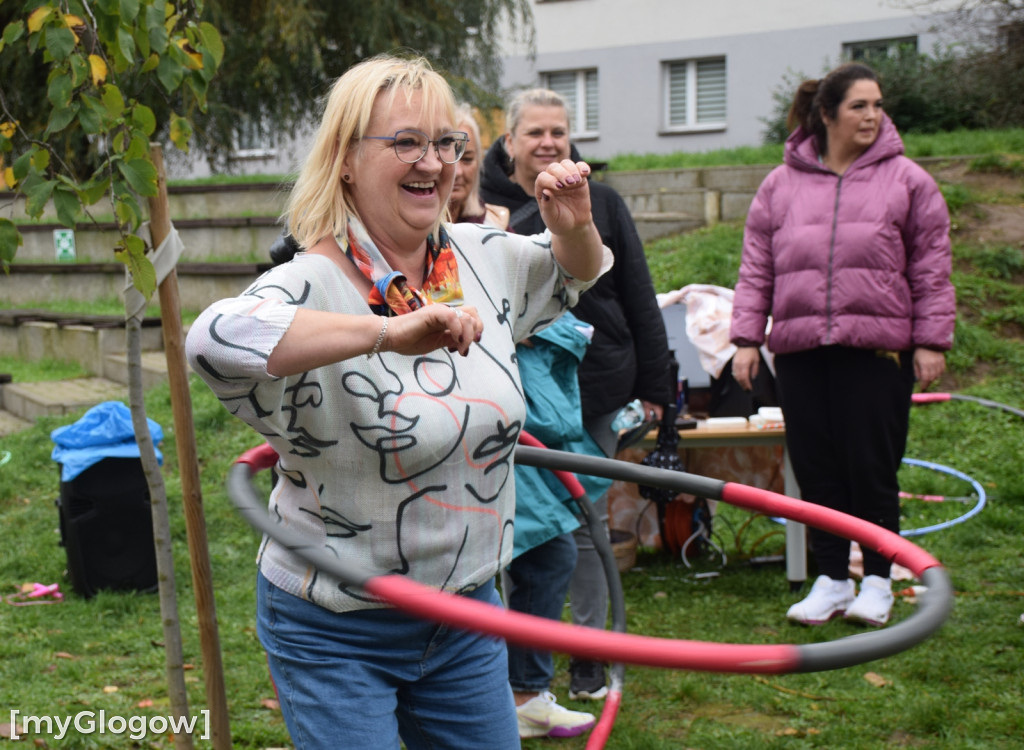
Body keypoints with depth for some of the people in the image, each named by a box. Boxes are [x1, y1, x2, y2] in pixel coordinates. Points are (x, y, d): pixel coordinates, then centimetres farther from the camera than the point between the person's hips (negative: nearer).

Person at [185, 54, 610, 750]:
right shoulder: (315, 284, -21)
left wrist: (574, 227, -2)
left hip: (467, 606, 6)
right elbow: (214, 338, -43)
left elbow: (575, 275, 22)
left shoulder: (482, 256, 1)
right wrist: (389, 332, -46)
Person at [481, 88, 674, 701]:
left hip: (593, 386, 1)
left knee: (587, 521, 7)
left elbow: (639, 298, 7)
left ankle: (591, 652, 20)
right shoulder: (486, 207, 1)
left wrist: (654, 384, 5)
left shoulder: (601, 203, 5)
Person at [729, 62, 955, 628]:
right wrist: (747, 337, 5)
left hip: (877, 350, -2)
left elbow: (931, 268, 5)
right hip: (799, 352, 2)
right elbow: (756, 268, 11)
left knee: (872, 469, 1)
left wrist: (932, 340, 0)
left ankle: (877, 581, 16)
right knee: (817, 471, 6)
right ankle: (831, 579, 19)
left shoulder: (905, 180, 4)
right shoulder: (781, 185, 10)